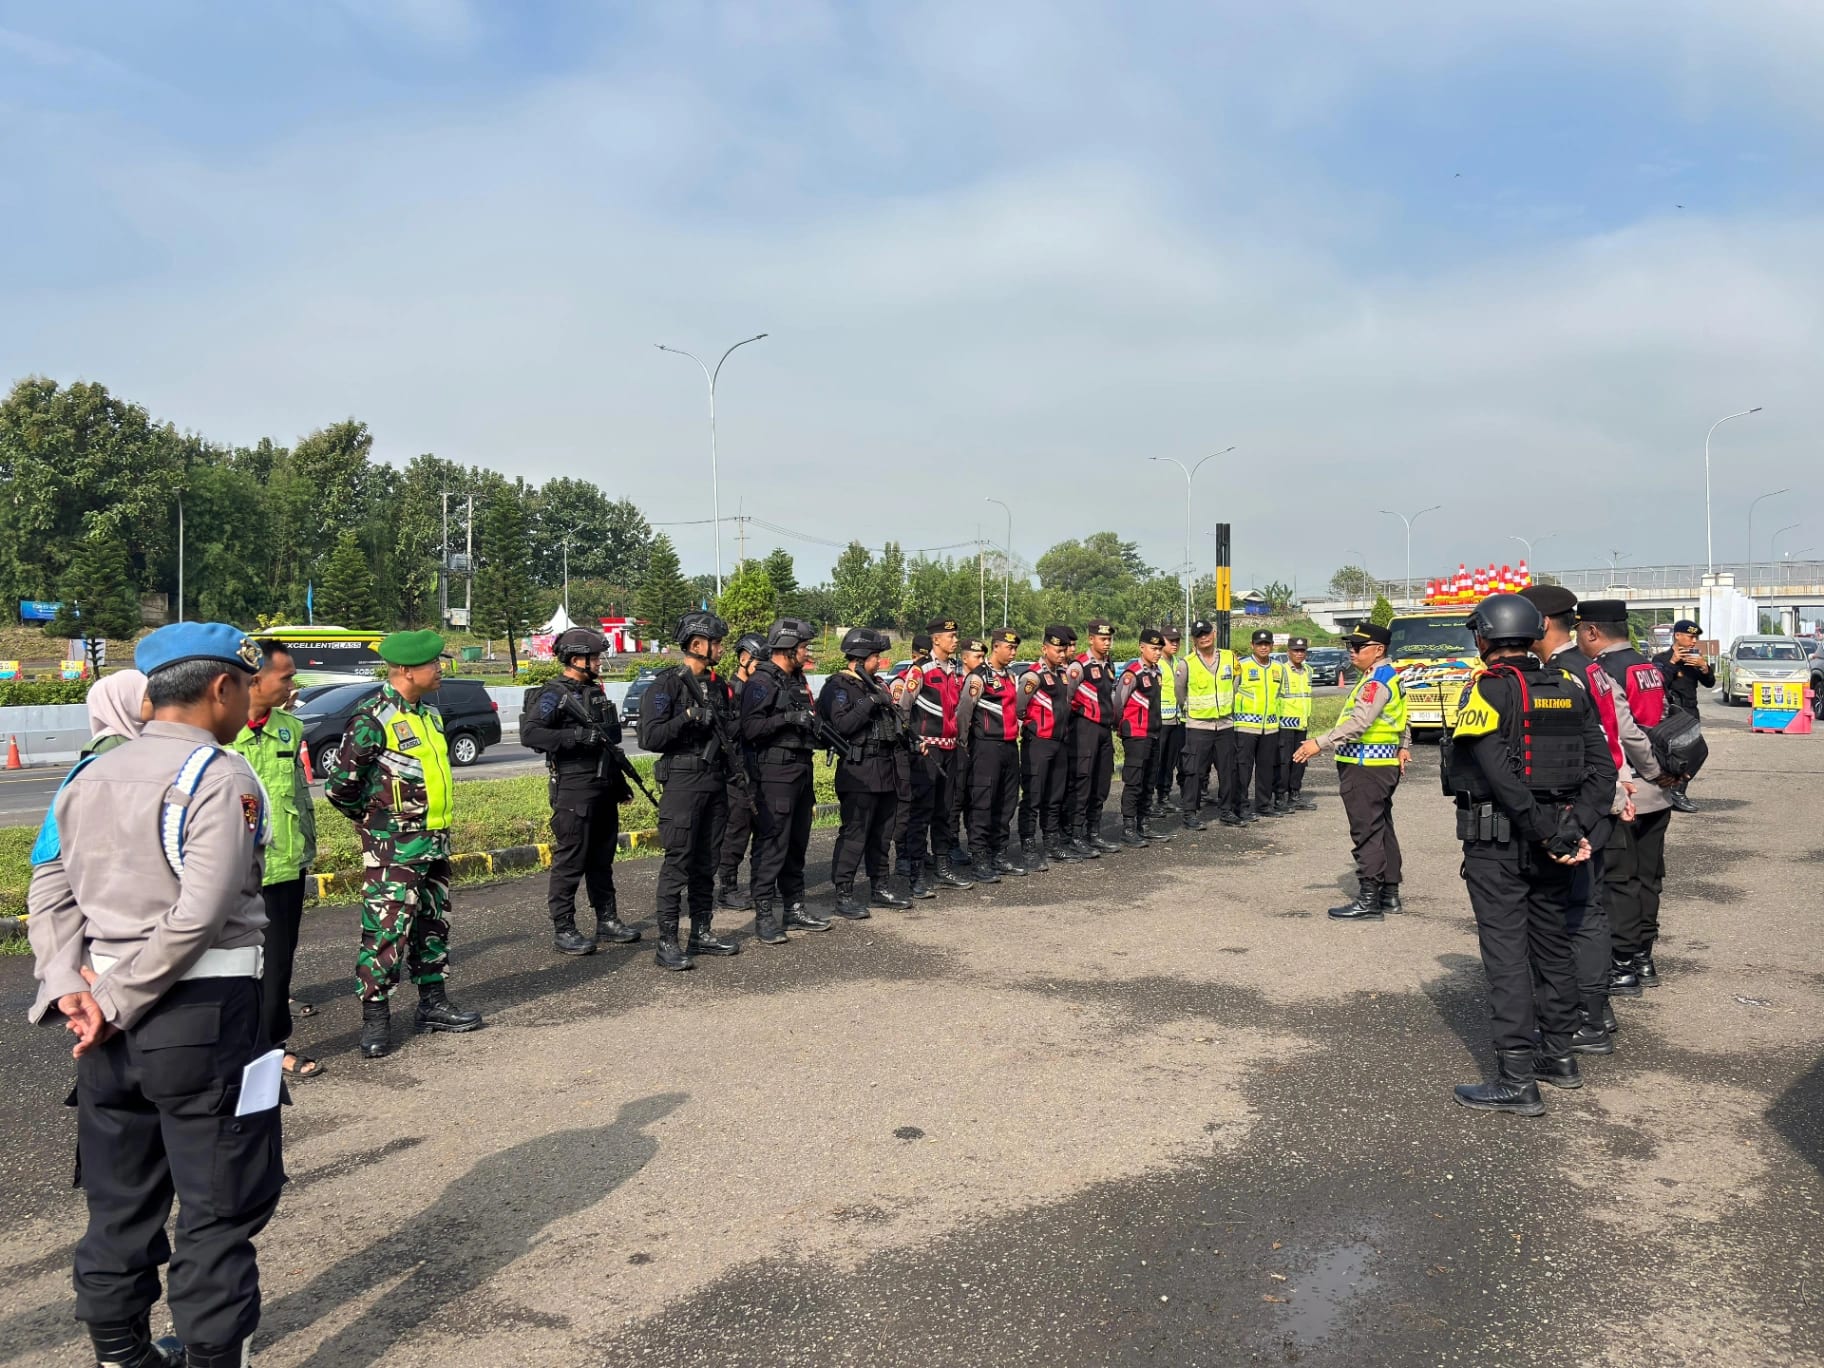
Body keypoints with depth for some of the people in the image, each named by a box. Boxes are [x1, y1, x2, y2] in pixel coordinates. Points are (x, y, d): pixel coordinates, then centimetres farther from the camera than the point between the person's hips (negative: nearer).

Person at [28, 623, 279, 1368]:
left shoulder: (89, 777, 10)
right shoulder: (221, 778, -13)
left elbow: (48, 894, 4)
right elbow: (198, 917, -21)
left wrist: (69, 987, -5)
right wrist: (113, 1002, -13)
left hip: (111, 1021, 7)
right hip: (204, 1014, -7)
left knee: (119, 1201, 18)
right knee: (218, 1211, 4)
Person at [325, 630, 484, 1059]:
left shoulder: (429, 715, 11)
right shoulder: (372, 720, -16)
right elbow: (338, 785, -17)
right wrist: (374, 817, -2)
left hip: (434, 841, 9)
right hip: (394, 848, -8)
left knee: (433, 925, 15)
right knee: (386, 930, -6)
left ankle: (434, 1003, 26)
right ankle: (375, 1019, 3)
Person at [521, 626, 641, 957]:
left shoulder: (595, 691, 15)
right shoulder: (554, 695, -10)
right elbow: (529, 734, -23)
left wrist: (619, 780, 22)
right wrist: (576, 736, -27)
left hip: (603, 789, 8)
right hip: (573, 791, -8)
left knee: (602, 859, 15)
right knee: (570, 862, -3)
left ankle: (607, 921, 24)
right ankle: (563, 931, 4)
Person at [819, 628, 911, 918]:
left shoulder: (875, 685, 20)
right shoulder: (838, 687, -8)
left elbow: (894, 721, 28)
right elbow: (841, 726, -21)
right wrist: (870, 702, -22)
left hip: (887, 770, 9)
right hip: (860, 772, -9)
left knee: (882, 834, 14)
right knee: (854, 834, -8)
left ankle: (880, 888, 23)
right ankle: (844, 895, -3)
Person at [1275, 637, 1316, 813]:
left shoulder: (1308, 671, 13)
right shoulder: (1281, 670, -9)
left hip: (1302, 723, 7)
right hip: (1285, 723, -7)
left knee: (1300, 761, 11)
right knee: (1283, 761, -5)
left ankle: (1295, 795, 19)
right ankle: (1280, 798, -2)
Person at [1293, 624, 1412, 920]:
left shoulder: (1376, 681, -17)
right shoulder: (1390, 676, 18)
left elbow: (1359, 721, -29)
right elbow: (1402, 719, 28)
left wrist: (1321, 743, -31)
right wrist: (1404, 746, 31)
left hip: (1365, 767, -11)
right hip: (1382, 764, 11)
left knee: (1367, 832, -9)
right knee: (1382, 829, 15)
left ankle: (1369, 900, -7)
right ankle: (1389, 894, 23)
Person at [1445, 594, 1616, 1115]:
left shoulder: (1488, 689, -12)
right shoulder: (1569, 691, 8)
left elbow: (1500, 772, -24)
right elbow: (1602, 769, 1)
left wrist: (1550, 835, -19)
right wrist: (1575, 830, -7)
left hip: (1495, 843, -7)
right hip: (1549, 843, 7)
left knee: (1506, 954, -3)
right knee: (1553, 945, 18)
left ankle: (1517, 1081, -2)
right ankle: (1558, 1056, 31)